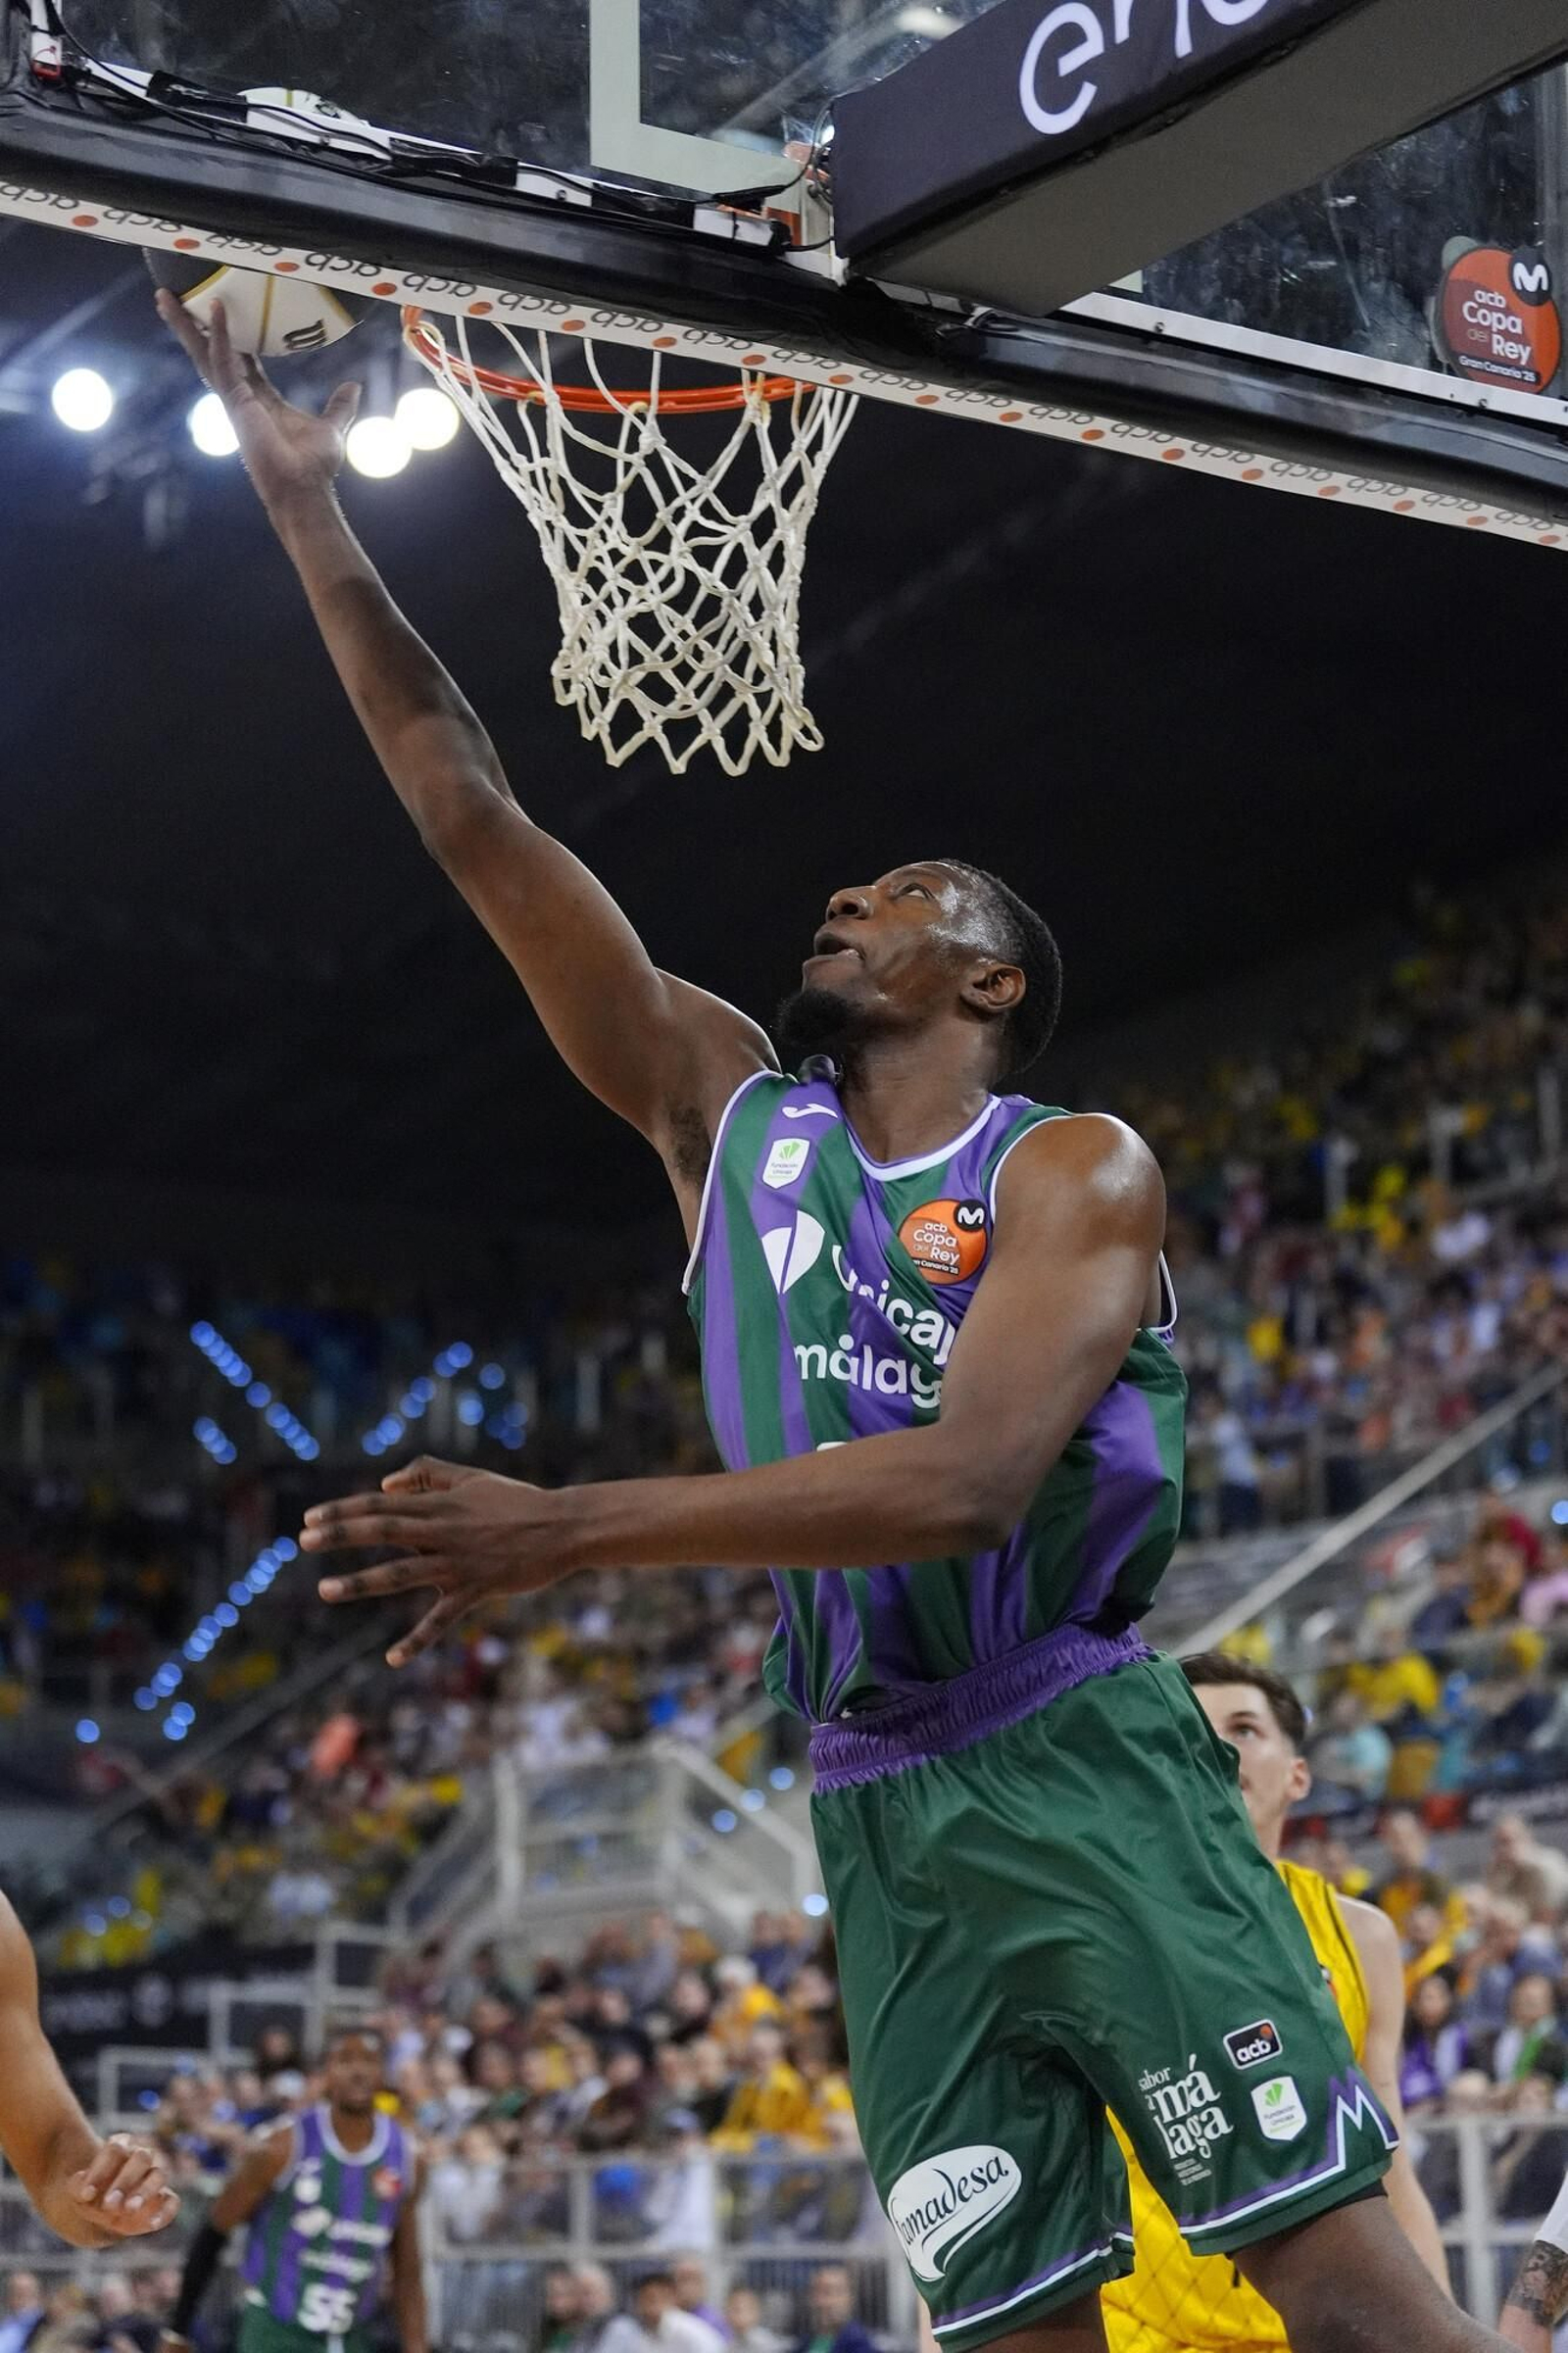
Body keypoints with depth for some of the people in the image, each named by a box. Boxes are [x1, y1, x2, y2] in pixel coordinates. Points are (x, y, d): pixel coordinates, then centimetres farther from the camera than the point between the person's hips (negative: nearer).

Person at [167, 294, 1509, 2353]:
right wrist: (309, 514, 6)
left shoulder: (1078, 1173, -3)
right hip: (878, 1810, 5)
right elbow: (473, 819, 10)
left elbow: (969, 1478, -20)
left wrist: (572, 1528, -25)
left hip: (1080, 1760, -5)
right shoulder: (724, 1111, 13)